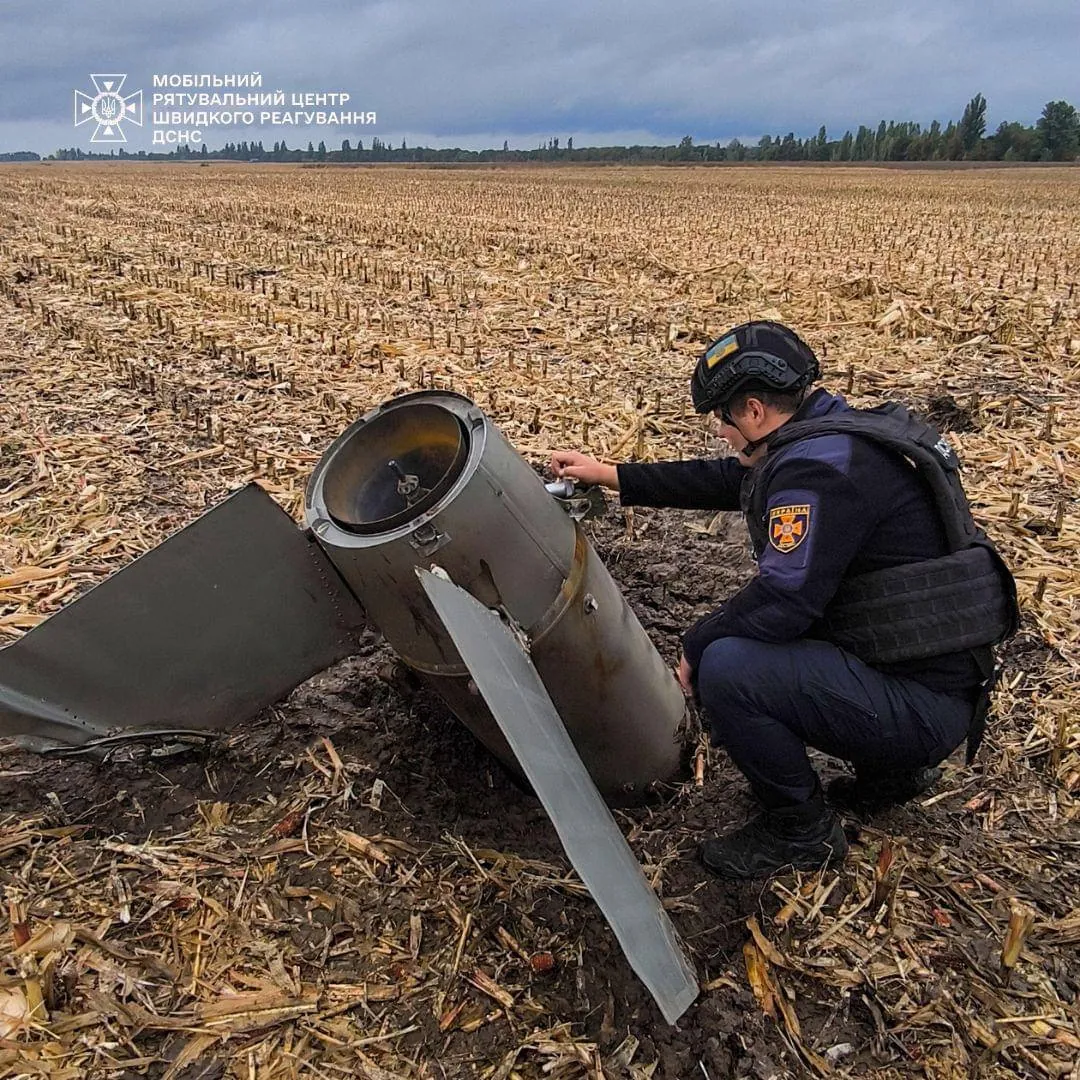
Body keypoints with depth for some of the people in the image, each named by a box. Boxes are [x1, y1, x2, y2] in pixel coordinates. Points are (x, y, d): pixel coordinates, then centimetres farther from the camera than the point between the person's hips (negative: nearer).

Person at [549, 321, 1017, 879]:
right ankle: (894, 767, 23)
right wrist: (611, 475, 21)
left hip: (922, 702, -10)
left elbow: (783, 599, -28)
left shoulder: (821, 466, -23)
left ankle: (801, 831, 1)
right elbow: (726, 480, 18)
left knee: (726, 669, -24)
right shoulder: (824, 431, 8)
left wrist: (696, 644, -10)